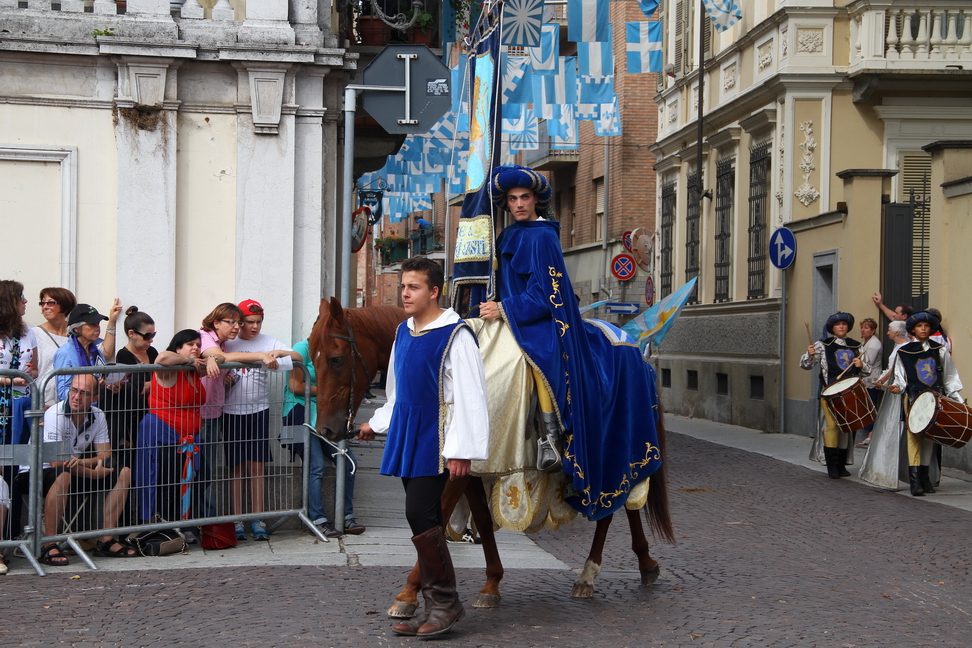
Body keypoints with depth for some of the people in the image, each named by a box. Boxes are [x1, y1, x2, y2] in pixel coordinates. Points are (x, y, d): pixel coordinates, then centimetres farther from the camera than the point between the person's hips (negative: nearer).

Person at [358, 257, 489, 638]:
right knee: (424, 521, 9)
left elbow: (469, 397, -17)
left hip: (435, 442, -8)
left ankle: (446, 603, -2)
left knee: (420, 515, -14)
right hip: (407, 439, 8)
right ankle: (435, 607, 15)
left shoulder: (455, 336, -13)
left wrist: (461, 451, -21)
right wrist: (378, 423, 35)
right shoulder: (403, 333, 12)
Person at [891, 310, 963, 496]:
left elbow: (950, 377, 13)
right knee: (914, 435, -12)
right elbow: (900, 377, 7)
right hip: (913, 398, -2)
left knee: (929, 437, 5)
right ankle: (914, 479, -15)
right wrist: (898, 387, -14)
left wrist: (957, 399, 7)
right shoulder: (904, 352, 5)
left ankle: (924, 476, 13)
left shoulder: (940, 350, 9)